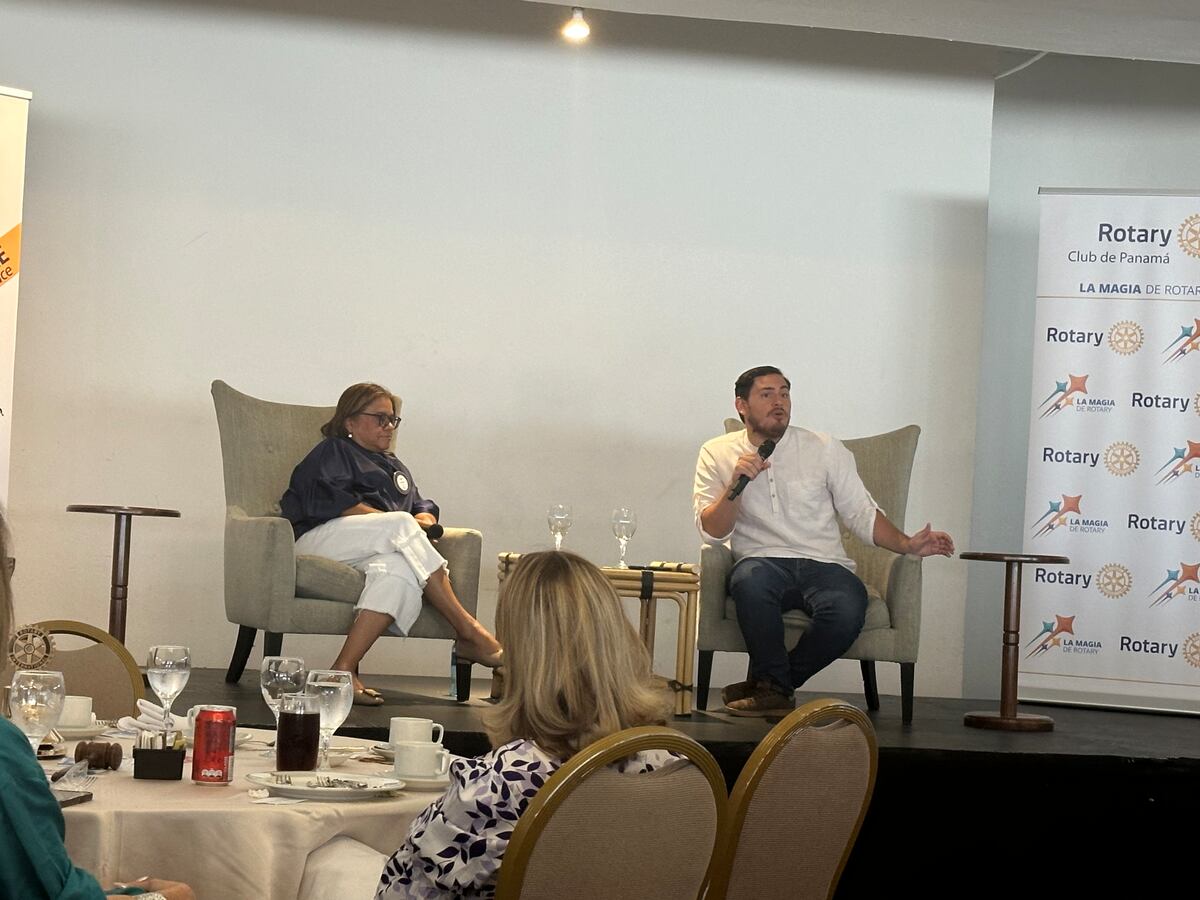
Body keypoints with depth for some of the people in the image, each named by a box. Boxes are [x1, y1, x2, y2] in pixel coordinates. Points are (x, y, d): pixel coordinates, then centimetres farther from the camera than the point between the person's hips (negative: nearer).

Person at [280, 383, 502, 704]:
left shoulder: (395, 467, 39)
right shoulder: (333, 452, 17)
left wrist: (424, 519, 1)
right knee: (401, 525, -33)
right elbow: (329, 500, -3)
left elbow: (423, 506, 28)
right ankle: (468, 632, -35)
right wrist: (399, 523, -9)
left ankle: (345, 668, -46)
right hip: (322, 538, -5)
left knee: (399, 569, -36)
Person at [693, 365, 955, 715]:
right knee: (751, 581, -39)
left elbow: (862, 513, 12)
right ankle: (774, 687, -16)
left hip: (824, 564, 1)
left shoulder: (824, 448, 11)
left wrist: (907, 544, -4)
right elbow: (711, 532, 2)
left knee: (848, 607, -34)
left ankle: (769, 684, -11)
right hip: (763, 561, -1)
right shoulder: (718, 454, 10)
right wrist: (735, 484, -14)